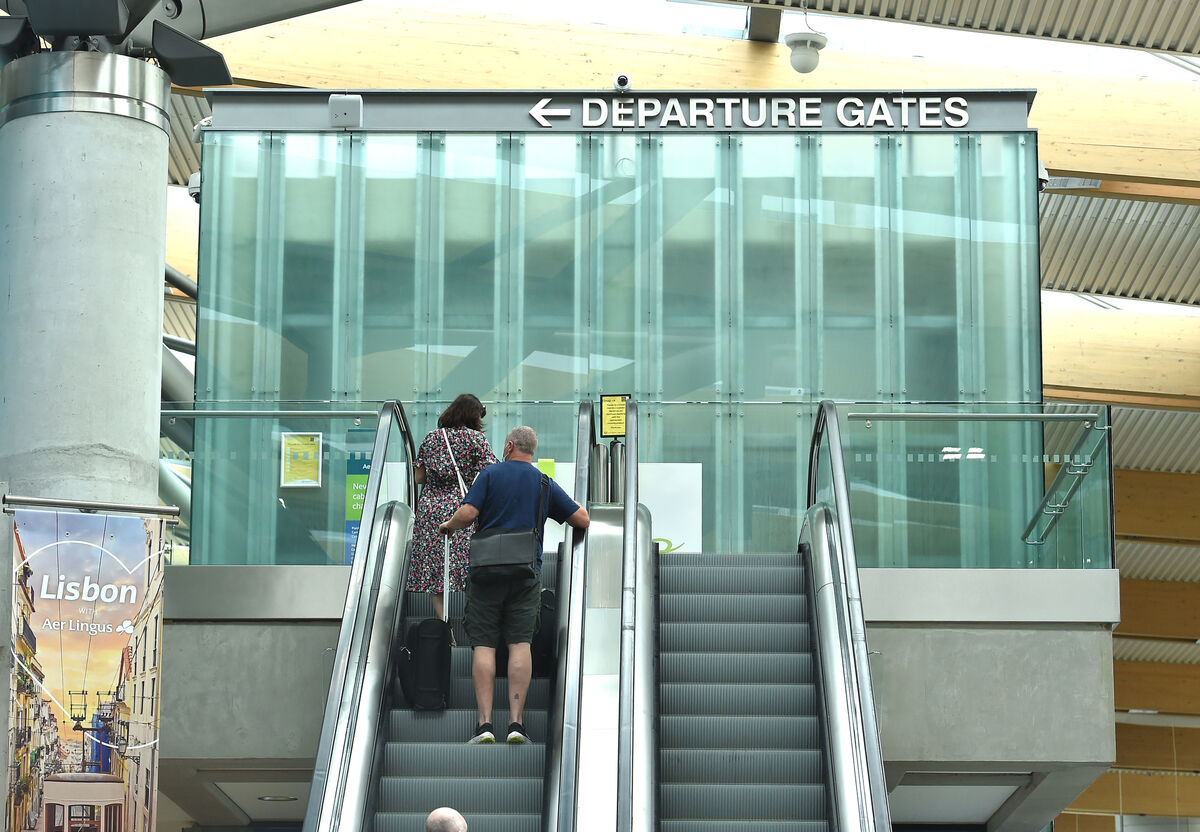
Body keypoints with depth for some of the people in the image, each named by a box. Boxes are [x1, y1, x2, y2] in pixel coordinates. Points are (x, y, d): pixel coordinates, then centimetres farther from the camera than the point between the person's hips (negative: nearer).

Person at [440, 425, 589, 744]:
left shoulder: (491, 474, 1)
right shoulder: (546, 484, 9)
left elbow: (467, 514, -10)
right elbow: (582, 520, 9)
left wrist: (449, 525, 10)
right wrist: (573, 505, 31)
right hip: (527, 573, 2)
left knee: (484, 646, 0)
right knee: (520, 644, 1)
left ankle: (484, 723, -7)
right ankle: (516, 722, -7)